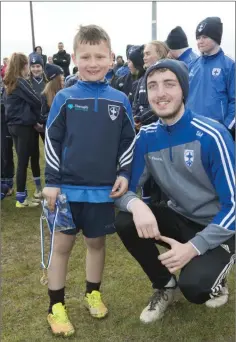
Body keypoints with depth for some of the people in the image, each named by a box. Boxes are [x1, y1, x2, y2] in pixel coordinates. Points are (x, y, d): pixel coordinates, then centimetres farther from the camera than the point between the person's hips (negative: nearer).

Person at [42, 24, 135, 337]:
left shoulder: (120, 100, 1)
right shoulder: (64, 98, -4)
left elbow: (128, 141, 8)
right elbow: (52, 141, -2)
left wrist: (124, 174, -1)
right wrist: (51, 182, -5)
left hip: (103, 190, 2)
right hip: (68, 188, -1)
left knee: (96, 242, 16)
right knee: (62, 245, 7)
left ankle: (93, 294, 37)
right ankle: (56, 307, 22)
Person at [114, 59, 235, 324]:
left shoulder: (211, 135, -22)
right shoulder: (146, 137, -7)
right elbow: (125, 187, -6)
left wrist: (193, 247, -29)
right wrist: (135, 205, -31)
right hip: (180, 218, 5)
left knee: (193, 287, -28)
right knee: (125, 222, -19)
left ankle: (214, 279, 12)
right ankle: (164, 285, 5)